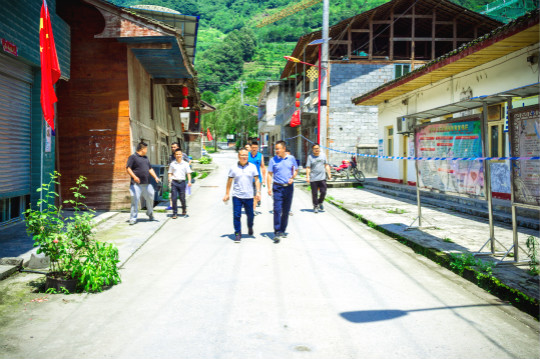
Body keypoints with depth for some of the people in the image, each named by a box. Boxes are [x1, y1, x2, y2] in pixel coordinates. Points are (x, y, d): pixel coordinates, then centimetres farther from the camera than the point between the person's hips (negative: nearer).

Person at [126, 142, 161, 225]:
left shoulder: (146, 158, 20)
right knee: (135, 200, -7)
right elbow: (128, 168, -10)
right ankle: (133, 218, 0)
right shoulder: (133, 157, -3)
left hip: (147, 184, 6)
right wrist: (134, 177, -23)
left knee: (150, 198, 11)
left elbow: (150, 169, 26)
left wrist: (155, 177, 13)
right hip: (136, 184, -6)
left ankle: (150, 213, 34)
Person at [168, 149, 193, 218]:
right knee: (174, 198, -4)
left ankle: (184, 210, 31)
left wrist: (189, 181, -8)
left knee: (182, 198, 6)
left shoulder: (185, 164, 5)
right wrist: (170, 180, -5)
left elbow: (188, 173, 4)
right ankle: (175, 213, 3)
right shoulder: (172, 164, 6)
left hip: (182, 182, 0)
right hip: (174, 182, 0)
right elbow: (170, 173, 11)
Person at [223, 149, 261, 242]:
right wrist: (227, 194, 8)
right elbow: (229, 182, 9)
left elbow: (256, 180, 5)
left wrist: (258, 192, -5)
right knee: (236, 215, -4)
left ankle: (250, 227, 39)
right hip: (237, 196, 0)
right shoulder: (233, 168, 3)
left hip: (249, 196, 1)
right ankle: (237, 233, 7)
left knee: (250, 214, 9)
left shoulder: (252, 167, 3)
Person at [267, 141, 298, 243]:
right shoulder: (273, 160, -1)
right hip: (278, 187, -3)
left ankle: (282, 231, 23)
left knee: (286, 211, 10)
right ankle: (277, 233, -12)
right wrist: (269, 187, -10)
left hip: (289, 187, 3)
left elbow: (296, 170, 16)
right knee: (277, 210, -12)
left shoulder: (291, 159, 4)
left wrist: (292, 178, -4)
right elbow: (270, 174, 0)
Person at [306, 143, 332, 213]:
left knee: (323, 192, -2)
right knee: (314, 194, 2)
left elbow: (326, 165, 16)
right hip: (313, 179, -2)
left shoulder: (323, 156, 10)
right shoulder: (310, 157, 1)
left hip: (322, 178, 2)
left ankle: (320, 202, 23)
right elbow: (308, 168, -1)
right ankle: (315, 206, 15)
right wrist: (307, 176, -9)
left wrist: (329, 174, 12)